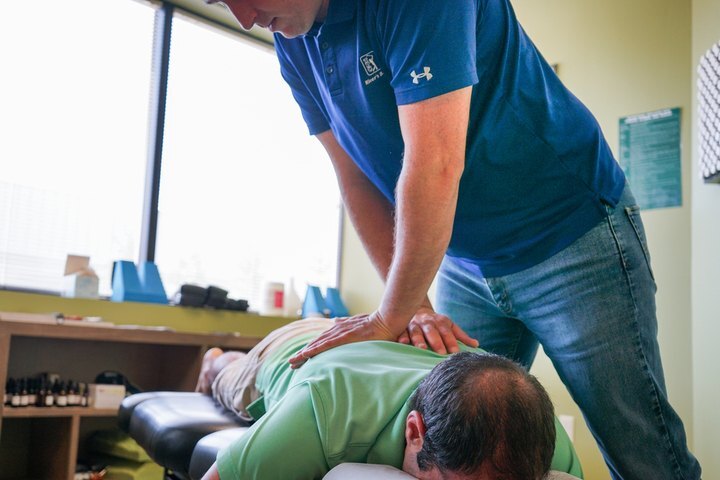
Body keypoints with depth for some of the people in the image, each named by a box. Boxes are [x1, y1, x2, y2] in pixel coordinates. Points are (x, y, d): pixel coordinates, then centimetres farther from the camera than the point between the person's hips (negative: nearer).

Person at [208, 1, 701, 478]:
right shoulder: (293, 42, 0)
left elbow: (435, 166, -29)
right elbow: (357, 181, 0)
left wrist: (390, 318, -18)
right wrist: (415, 307, -8)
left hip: (574, 237, -6)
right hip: (464, 263, 6)